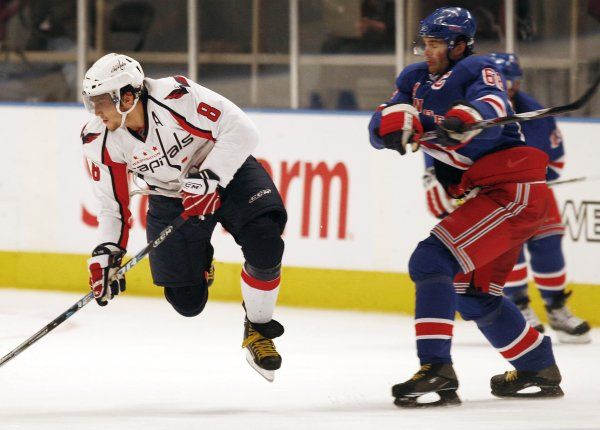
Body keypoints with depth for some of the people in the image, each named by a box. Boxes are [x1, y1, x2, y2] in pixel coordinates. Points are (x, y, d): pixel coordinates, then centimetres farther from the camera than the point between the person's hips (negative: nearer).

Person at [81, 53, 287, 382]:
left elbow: (241, 130, -30)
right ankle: (198, 262, 35)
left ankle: (258, 330, -3)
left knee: (264, 246, -27)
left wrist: (208, 180, -33)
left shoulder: (176, 96, -31)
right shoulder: (99, 141, -17)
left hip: (228, 172, -3)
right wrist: (106, 253, -16)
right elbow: (112, 203, -5)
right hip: (170, 198, 3)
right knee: (187, 302, -3)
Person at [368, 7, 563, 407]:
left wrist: (461, 121, -50)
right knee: (473, 294, 20)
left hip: (512, 189, -10)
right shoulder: (415, 79, 13)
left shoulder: (477, 70, -8)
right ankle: (540, 370, 34)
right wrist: (396, 121, -23)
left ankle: (436, 369, -26)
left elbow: (493, 105, -29)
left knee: (432, 261, -20)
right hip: (482, 195, 10)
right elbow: (381, 127, 1)